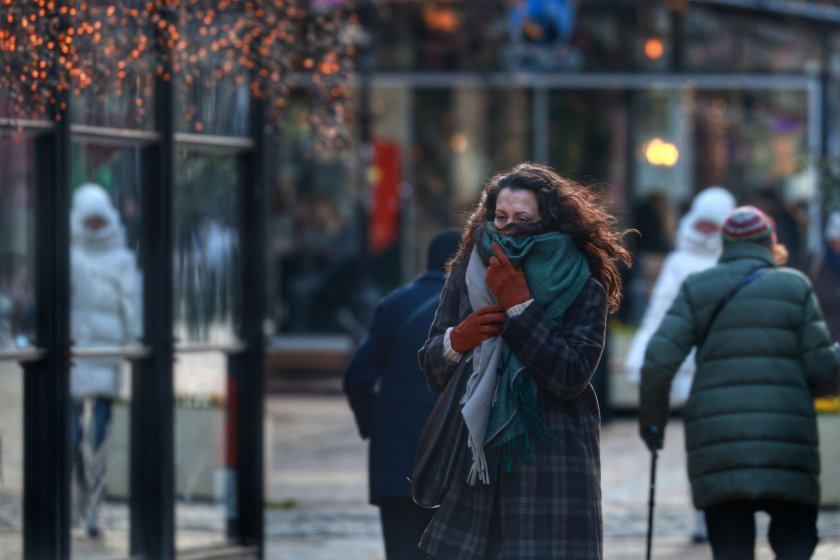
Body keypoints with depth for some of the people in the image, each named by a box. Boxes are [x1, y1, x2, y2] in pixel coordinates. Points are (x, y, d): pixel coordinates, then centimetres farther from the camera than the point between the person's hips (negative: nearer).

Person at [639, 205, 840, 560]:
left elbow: (659, 360, -2)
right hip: (786, 447, -1)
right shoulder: (796, 287, 6)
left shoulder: (696, 289, 8)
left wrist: (652, 420, 10)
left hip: (718, 448, 1)